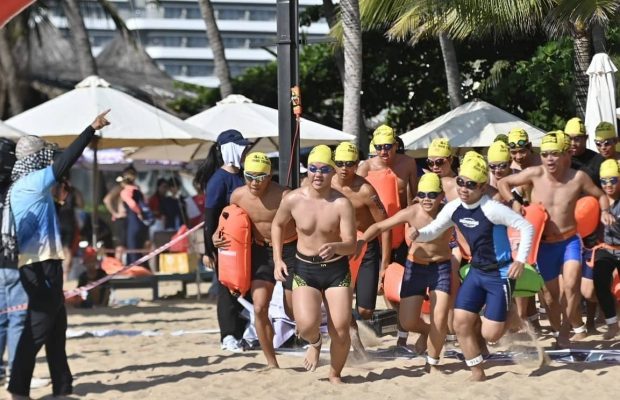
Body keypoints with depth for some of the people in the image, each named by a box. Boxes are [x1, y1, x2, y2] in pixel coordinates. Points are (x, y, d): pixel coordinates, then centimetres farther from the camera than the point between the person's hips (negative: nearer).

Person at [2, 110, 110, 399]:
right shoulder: (33, 182, -10)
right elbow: (65, 161, -15)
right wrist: (92, 129, -14)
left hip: (37, 263, 10)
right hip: (41, 264, -10)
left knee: (56, 323, 13)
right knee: (38, 325, -9)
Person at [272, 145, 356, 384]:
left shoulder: (341, 204, -14)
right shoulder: (293, 200, -7)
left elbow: (351, 245, -16)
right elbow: (278, 225, 13)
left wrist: (335, 247, -38)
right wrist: (278, 259, 6)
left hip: (337, 270, -1)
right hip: (304, 270, 1)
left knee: (341, 332, -5)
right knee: (307, 325, -21)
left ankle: (335, 375, 25)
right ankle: (315, 342, 19)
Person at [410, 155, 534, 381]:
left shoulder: (491, 209, -23)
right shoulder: (454, 208, -3)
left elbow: (526, 227, -21)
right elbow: (433, 230, 9)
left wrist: (520, 260, -25)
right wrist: (418, 235, -14)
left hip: (500, 274, -6)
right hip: (476, 272, 6)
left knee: (490, 334, -6)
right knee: (461, 324, -2)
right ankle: (477, 373, 16)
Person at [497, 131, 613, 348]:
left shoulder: (577, 177, -13)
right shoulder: (535, 174, -11)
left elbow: (600, 195, 3)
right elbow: (503, 183, 1)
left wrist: (604, 211, -15)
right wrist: (513, 202, -12)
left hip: (570, 240, -2)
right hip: (544, 244, 2)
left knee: (571, 285, -23)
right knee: (550, 292, 11)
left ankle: (566, 328, -2)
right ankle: (558, 334, 32)